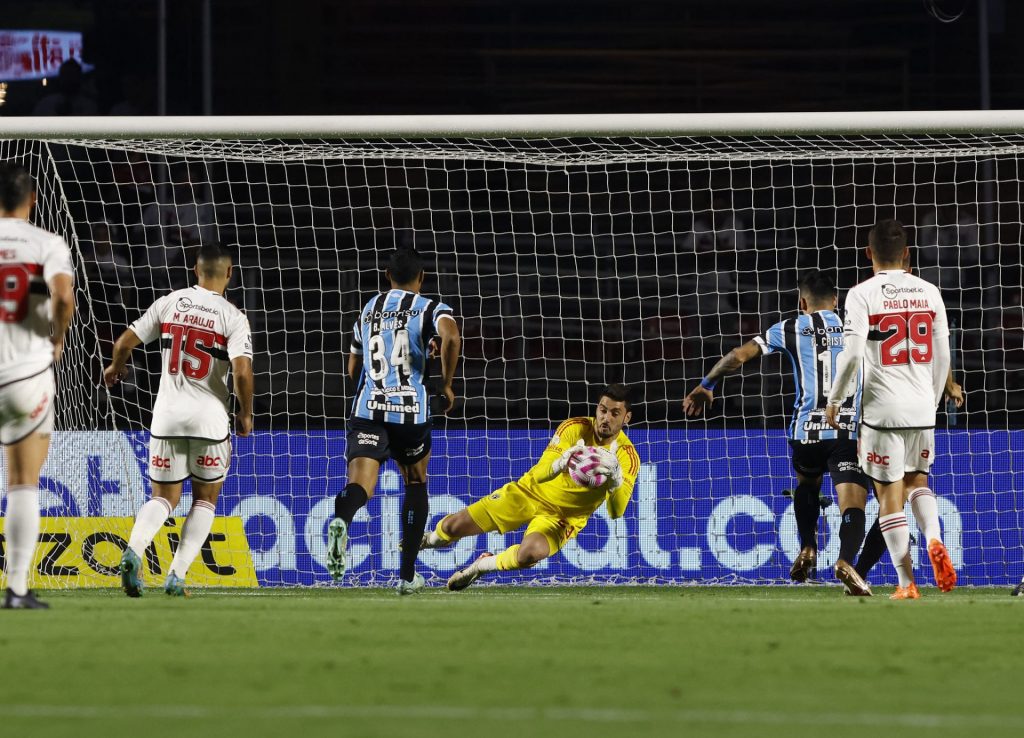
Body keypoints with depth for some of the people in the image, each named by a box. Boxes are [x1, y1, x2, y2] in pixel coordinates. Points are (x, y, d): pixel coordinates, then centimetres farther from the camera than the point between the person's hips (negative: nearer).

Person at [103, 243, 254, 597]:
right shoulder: (233, 317, -7)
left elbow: (125, 342, 3)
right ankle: (177, 575, 2)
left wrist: (116, 367, 25)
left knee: (164, 497, 11)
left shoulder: (169, 302, 2)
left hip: (167, 412, 2)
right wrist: (246, 412, -1)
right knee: (205, 498, 14)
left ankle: (134, 549, -19)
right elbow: (242, 370, -18)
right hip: (209, 416, -2)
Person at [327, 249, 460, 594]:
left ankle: (341, 520, -51)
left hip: (366, 410, 2)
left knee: (360, 483, -14)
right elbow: (451, 337, -19)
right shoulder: (430, 309, 4)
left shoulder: (368, 309, 18)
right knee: (416, 484, 20)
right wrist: (446, 384, -7)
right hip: (411, 409, -2)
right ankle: (407, 575, 20)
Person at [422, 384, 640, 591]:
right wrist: (560, 465, -46)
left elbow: (616, 511, -25)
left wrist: (616, 479, -46)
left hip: (563, 517, -1)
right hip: (530, 492, 1)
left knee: (529, 554, -35)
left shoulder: (628, 457, -16)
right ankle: (426, 540, 33)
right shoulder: (574, 428, -14)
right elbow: (538, 475, -22)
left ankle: (483, 565, -2)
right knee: (452, 527, -6)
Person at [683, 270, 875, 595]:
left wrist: (705, 386, 20)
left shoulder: (790, 329, 11)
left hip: (806, 430, 1)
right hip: (849, 431, -1)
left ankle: (807, 549, 18)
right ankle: (846, 560, -35)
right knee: (852, 504, -9)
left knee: (806, 484, 32)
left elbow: (739, 355, 8)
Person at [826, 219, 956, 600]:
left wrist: (834, 401, -2)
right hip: (922, 407, 4)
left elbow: (852, 354, -15)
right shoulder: (929, 293, 5)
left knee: (890, 495, 4)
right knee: (917, 479, 22)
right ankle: (934, 540, -5)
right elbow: (942, 356, 8)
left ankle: (907, 583, 2)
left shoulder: (862, 295, -7)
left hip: (882, 410, -4)